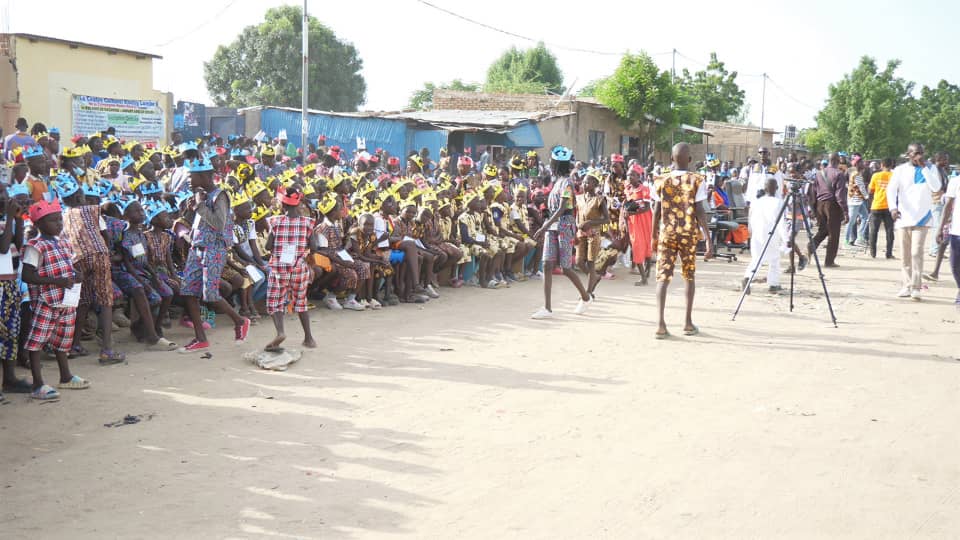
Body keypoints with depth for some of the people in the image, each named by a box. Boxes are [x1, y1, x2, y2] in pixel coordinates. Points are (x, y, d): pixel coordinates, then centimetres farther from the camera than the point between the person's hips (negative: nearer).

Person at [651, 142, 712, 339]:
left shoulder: (662, 181, 2)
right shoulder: (697, 181, -4)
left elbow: (657, 211, 3)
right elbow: (700, 211, -10)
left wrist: (654, 236, 14)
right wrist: (708, 238, -9)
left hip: (666, 233, 1)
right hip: (689, 233, -1)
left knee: (663, 276, -1)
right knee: (689, 276, 15)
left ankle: (661, 323, -14)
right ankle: (688, 323, 18)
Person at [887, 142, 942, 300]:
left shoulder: (930, 168, 4)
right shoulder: (900, 170, 5)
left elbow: (936, 187, -10)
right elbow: (891, 189, -6)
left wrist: (924, 167, -13)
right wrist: (893, 207, -23)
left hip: (922, 217, -2)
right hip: (904, 218, 2)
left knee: (917, 252, -14)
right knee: (905, 255, 8)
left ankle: (916, 287, -15)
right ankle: (907, 286, 17)